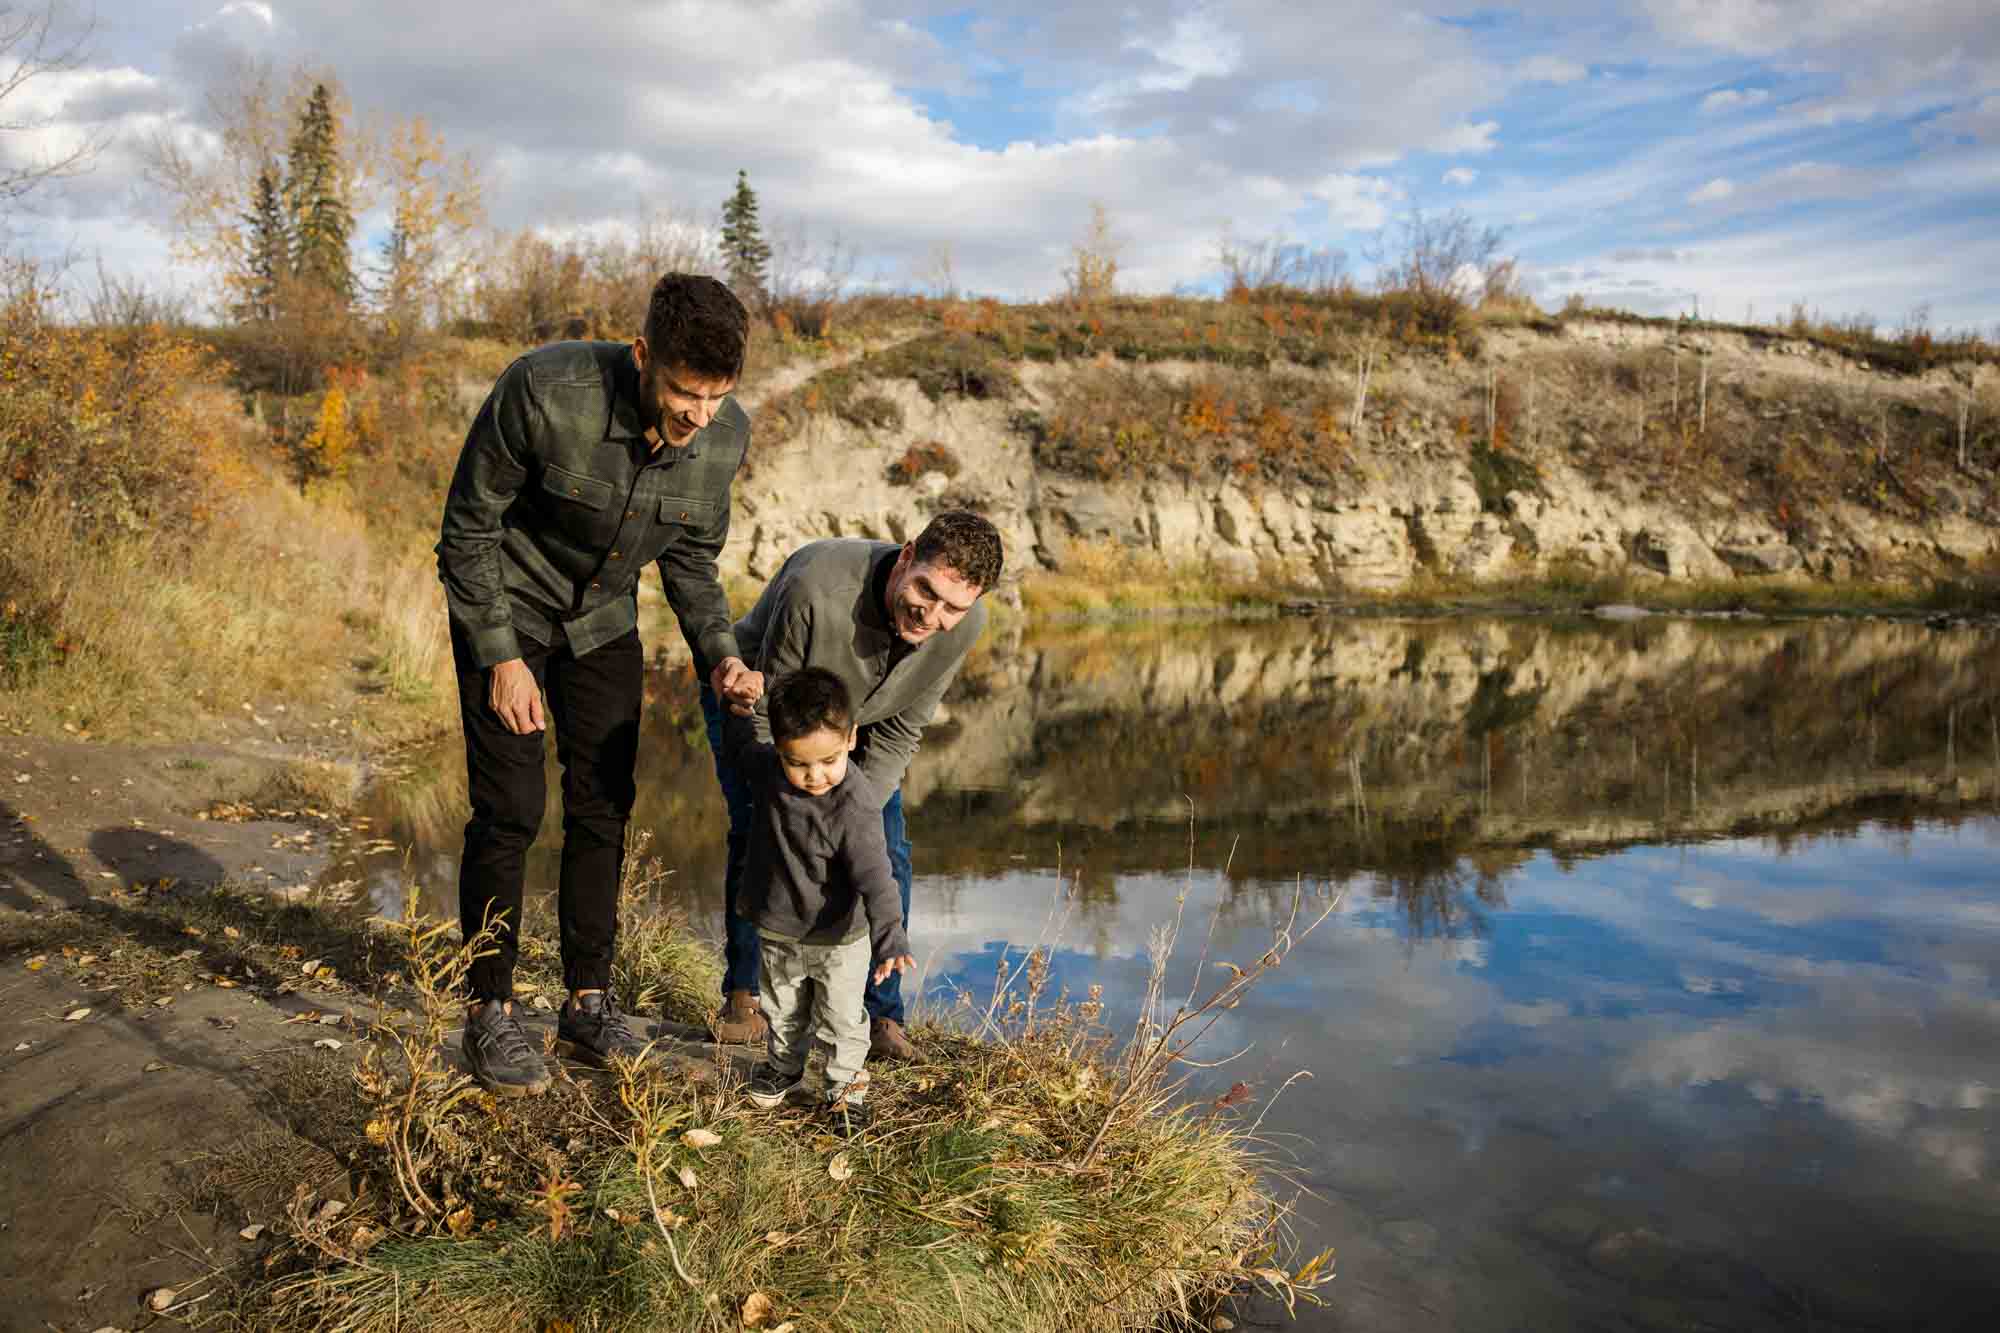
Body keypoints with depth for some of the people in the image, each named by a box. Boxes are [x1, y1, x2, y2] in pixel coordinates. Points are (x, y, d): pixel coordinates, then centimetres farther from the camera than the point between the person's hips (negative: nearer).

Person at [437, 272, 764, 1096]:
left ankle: (588, 1004, 16)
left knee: (603, 808, 3)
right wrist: (502, 659, -19)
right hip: (506, 611, -4)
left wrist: (721, 657, -16)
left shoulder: (726, 436, -18)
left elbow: (692, 560, -1)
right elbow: (469, 530, -19)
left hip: (603, 620, 4)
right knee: (510, 809, -8)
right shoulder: (543, 392, -32)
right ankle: (488, 1014, 7)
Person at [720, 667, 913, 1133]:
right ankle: (783, 1065, 51)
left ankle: (846, 1083, 34)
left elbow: (874, 877, -35)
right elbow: (738, 743, 8)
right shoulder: (765, 770, -17)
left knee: (840, 1018, 11)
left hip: (839, 939, -5)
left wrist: (889, 937, -43)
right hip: (777, 931, 5)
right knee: (783, 1011, 26)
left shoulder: (855, 807, -32)